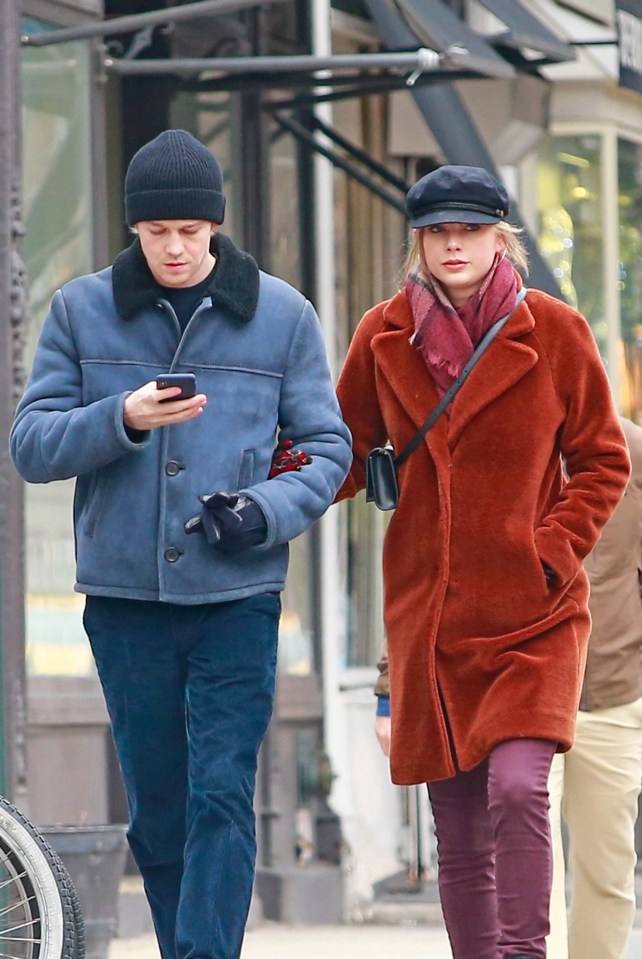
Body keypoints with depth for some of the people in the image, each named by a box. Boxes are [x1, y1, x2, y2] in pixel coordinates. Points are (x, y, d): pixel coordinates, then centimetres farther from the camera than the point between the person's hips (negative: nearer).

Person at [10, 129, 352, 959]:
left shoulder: (281, 315, 4)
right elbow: (31, 445, 1)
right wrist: (121, 420, -17)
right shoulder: (81, 312, 5)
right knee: (157, 811, 7)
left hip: (238, 597, -1)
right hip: (124, 598, 2)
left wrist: (270, 509, -13)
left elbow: (327, 446, 7)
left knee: (222, 798, -10)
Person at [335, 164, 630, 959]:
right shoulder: (384, 337, 3)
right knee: (460, 833, 5)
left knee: (517, 788, -21)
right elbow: (346, 456, 10)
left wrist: (553, 548, -9)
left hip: (533, 614, -2)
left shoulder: (554, 333, -2)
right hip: (428, 617, 2)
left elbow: (602, 464, 5)